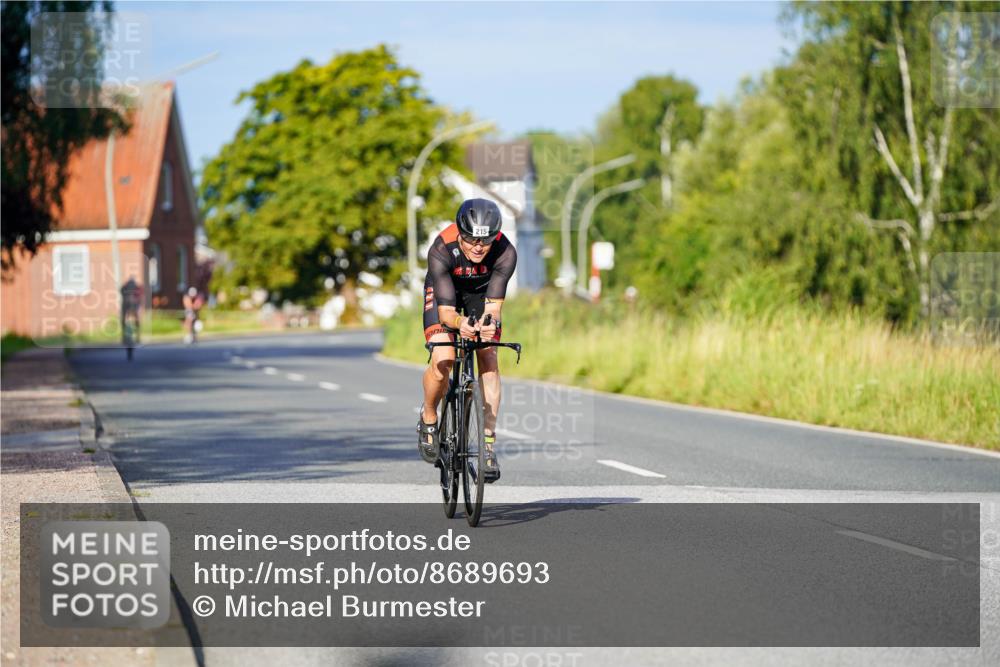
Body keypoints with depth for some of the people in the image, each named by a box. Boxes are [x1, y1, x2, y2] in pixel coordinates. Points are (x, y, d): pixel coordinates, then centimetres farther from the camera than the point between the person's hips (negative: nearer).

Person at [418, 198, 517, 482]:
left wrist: (488, 322, -58)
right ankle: (428, 419, 8)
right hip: (444, 290, -1)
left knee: (489, 359, -16)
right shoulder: (441, 251, -37)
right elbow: (445, 310, -40)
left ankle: (488, 445, -13)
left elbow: (494, 304, -36)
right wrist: (459, 322, -61)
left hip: (481, 292, 2)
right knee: (443, 361, -21)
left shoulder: (505, 253, -34)